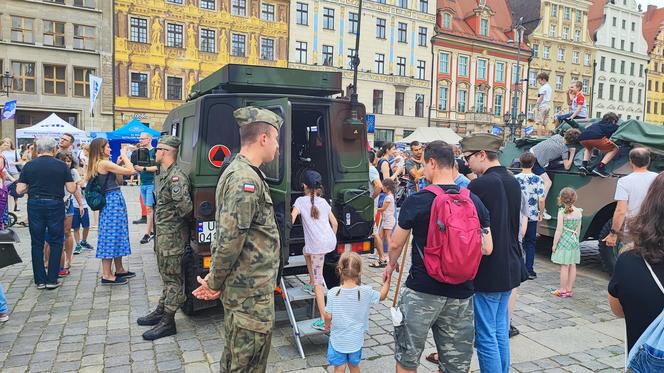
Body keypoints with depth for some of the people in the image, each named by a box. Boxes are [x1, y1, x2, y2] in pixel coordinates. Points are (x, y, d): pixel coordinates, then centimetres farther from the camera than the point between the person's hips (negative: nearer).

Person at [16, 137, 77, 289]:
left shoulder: (29, 165, 0)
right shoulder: (62, 165, -3)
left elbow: (19, 190, -2)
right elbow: (71, 189, -4)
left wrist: (32, 185, 17)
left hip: (35, 205, 1)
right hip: (55, 205, -1)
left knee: (37, 243, 11)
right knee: (56, 243, 8)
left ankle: (40, 280, 14)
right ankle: (52, 280, 7)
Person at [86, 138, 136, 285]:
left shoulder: (100, 164, 14)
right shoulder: (104, 163, -15)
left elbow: (119, 181, 17)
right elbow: (130, 170, -17)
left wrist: (118, 165, 10)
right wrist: (124, 156, -1)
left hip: (114, 201, 10)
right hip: (113, 201, -10)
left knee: (117, 235, 16)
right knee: (112, 235, -5)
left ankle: (119, 270, 26)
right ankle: (107, 275, 0)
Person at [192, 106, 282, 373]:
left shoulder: (244, 174, 13)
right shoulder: (245, 180, -21)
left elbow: (231, 238, 16)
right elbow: (229, 239, -24)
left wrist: (216, 280, 13)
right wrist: (214, 283, -11)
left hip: (249, 289, 10)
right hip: (250, 292, -10)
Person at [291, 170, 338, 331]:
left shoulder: (301, 201, 4)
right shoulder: (323, 201, 18)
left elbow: (292, 219, -9)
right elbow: (334, 223, 18)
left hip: (318, 244, -6)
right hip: (330, 240, 6)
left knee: (318, 282, -2)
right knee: (306, 251, 35)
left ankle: (324, 320, -6)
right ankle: (311, 284, 36)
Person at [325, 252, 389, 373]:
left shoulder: (333, 293, -20)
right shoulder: (366, 292, -16)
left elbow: (328, 316, -11)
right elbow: (382, 296, 2)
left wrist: (327, 324, 9)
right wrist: (387, 280, 11)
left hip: (338, 340, -2)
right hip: (356, 340, 2)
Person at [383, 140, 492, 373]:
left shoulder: (416, 201, -11)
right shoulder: (474, 202, -1)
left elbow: (396, 244, -2)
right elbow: (487, 248, 3)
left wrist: (391, 265, 18)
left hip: (421, 290, -3)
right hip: (461, 293, 4)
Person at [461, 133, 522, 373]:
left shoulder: (479, 185, -18)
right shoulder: (513, 182, 8)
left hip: (487, 270, -8)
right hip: (510, 268, 9)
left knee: (486, 336, 2)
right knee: (501, 331, 18)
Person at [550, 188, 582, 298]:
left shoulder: (562, 212, -14)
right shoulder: (579, 212, 3)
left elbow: (559, 231, -13)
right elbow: (578, 230, 10)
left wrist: (554, 244, -6)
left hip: (564, 242, -6)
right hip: (575, 241, 6)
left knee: (564, 267, -1)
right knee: (572, 266, 10)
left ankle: (563, 290, 5)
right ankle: (569, 289, 19)